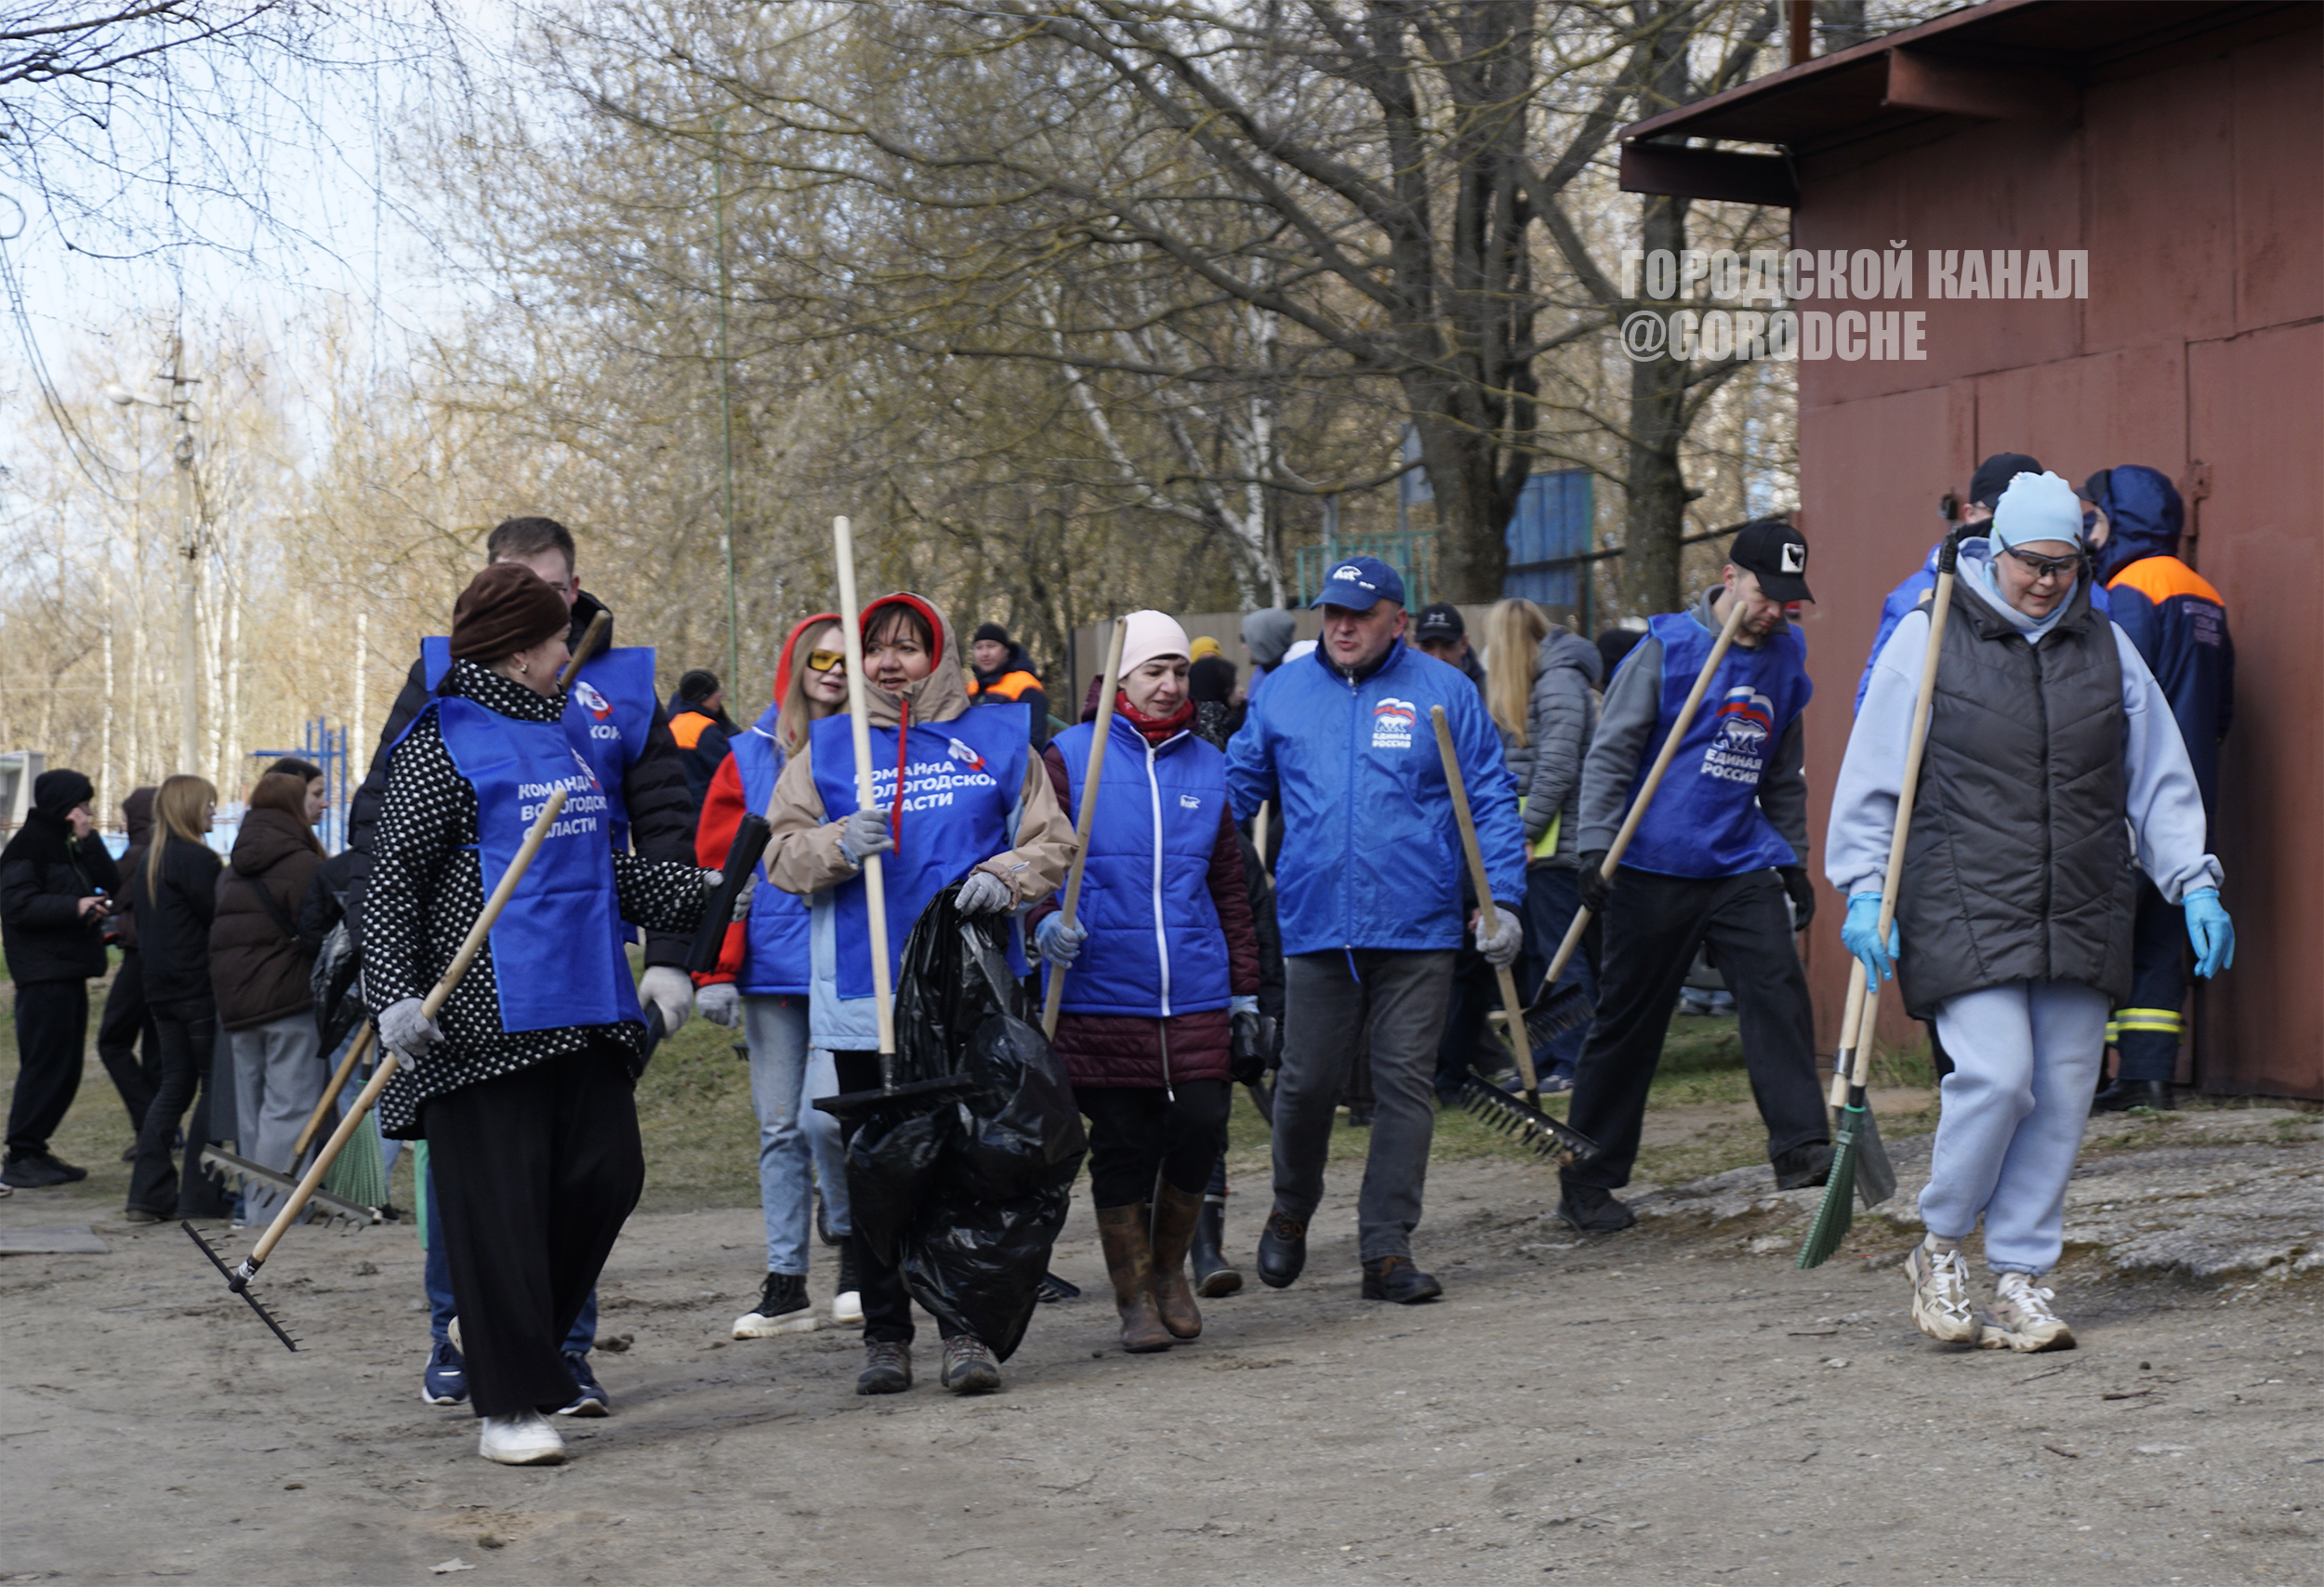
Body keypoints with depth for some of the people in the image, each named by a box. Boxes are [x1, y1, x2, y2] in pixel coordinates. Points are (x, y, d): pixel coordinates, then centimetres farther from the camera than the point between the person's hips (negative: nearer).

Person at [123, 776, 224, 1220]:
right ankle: (200, 1195, -2)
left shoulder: (147, 862, 14)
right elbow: (218, 918, -15)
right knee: (214, 1084, -1)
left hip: (162, 987, 9)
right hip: (201, 987, -9)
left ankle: (150, 1195, 7)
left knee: (175, 1084, 12)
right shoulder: (196, 858, -14)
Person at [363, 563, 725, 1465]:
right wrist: (394, 993, -17)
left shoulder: (565, 735, 20)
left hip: (583, 1011, 8)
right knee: (496, 1203, -5)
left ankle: (513, 1334, 23)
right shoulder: (443, 743, -5)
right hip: (485, 1020, -8)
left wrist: (706, 893, 29)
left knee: (607, 1173, 3)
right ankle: (508, 1402, 1)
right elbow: (392, 875, -8)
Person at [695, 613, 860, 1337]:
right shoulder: (751, 755, 7)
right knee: (778, 1127, 6)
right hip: (771, 970, 3)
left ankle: (851, 1240, 9)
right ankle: (785, 1283, 14)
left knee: (825, 1110, -16)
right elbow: (718, 865, 5)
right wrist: (716, 970, -3)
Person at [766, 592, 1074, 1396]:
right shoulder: (825, 748, 10)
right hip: (861, 995, 1)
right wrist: (841, 845, -15)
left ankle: (967, 1329, 5)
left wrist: (1006, 876, -10)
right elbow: (782, 853, 5)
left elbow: (1050, 841, 10)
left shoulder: (997, 740, 9)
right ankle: (885, 1333, 12)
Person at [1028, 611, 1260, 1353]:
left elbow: (1229, 886, 18)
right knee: (1122, 1143, 1)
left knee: (1200, 1124, -4)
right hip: (1101, 993, -3)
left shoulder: (1205, 765, 14)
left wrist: (1244, 985, 18)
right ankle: (1135, 1298, 15)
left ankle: (1170, 1269, 21)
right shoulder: (1070, 757, 1)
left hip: (1195, 994, 3)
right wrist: (1044, 918, -21)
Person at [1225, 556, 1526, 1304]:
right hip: (1316, 926, 1)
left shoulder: (1445, 692, 4)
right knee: (1306, 1080, 4)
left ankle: (1387, 1250, 4)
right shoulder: (1282, 693, 9)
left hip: (1419, 928, -1)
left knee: (1405, 1082, -1)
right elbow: (1235, 787, 15)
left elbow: (1492, 800, 4)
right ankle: (1290, 1215, 29)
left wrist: (1503, 899, -4)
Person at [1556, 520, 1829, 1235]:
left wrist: (1794, 862, 21)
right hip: (1654, 866, -4)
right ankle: (1587, 1180, 12)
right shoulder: (1668, 647, -6)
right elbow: (1609, 753, -7)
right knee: (1627, 1022, 2)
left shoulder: (1785, 661, 10)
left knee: (1779, 989, -14)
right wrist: (1595, 849, -15)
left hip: (1741, 866, 4)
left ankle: (1800, 1144, -12)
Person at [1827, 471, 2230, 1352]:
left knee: (2061, 1095, 1)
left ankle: (2021, 1280, 13)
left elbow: (2159, 782, 16)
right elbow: (1872, 775, 2)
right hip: (1964, 907, -4)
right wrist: (1865, 888, -5)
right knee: (1996, 1073, -17)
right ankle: (1939, 1250, 6)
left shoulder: (2106, 646, 12)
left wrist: (2194, 883, 7)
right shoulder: (1930, 637, 0)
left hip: (2082, 913, 4)